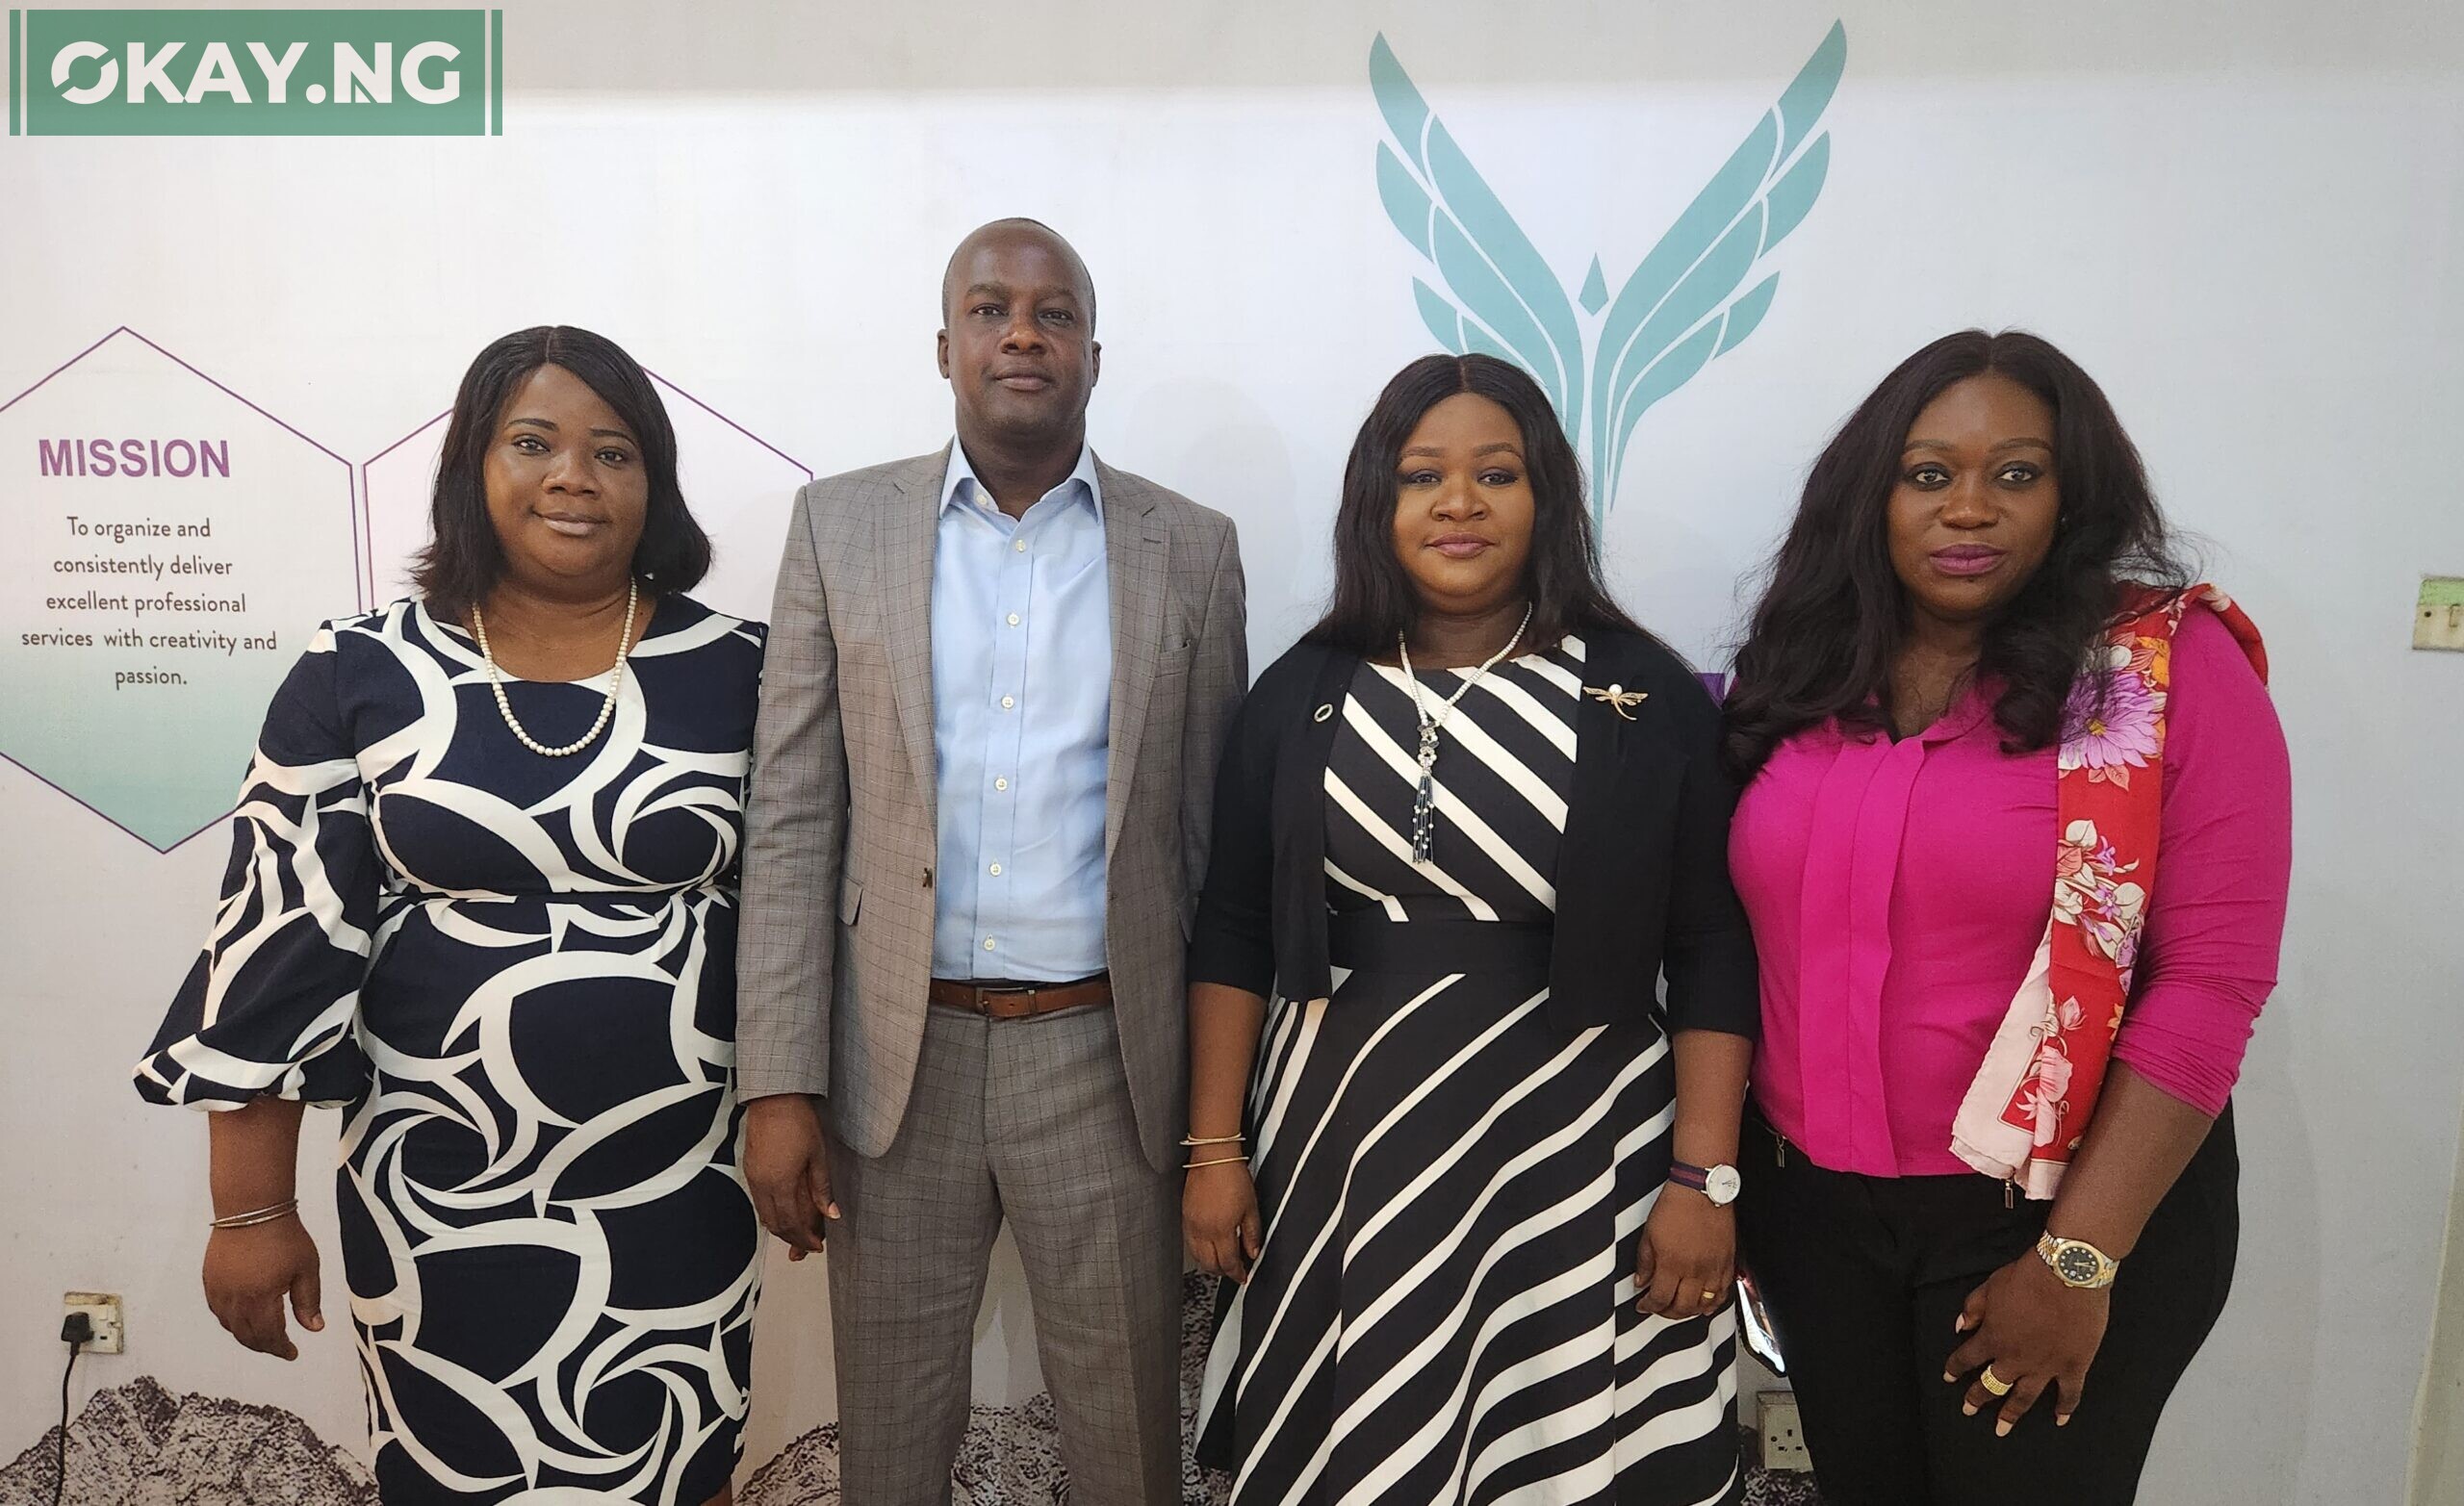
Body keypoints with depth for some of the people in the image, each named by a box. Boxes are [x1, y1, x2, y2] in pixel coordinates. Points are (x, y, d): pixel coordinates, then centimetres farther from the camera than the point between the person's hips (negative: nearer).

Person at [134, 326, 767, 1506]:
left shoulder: (737, 671, -3)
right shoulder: (359, 675, -4)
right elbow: (276, 938, -3)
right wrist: (251, 1207, -2)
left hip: (681, 1181, 1)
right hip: (440, 1192, 0)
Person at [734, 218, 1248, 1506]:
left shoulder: (1191, 551, 1)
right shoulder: (840, 526, 2)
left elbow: (1211, 834, 4)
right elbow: (792, 821, 0)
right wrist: (780, 1086, -5)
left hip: (1102, 1057, 0)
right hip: (896, 1057, 1)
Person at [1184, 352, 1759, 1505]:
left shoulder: (1648, 698, -3)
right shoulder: (1302, 694, 2)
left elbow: (1713, 954, -2)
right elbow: (1233, 935, 4)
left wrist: (1705, 1178, -7)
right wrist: (1215, 1148, 1)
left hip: (1572, 1149, -1)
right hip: (1339, 1144, 2)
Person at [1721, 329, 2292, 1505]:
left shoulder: (2175, 667, -10)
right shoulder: (1805, 673, 1)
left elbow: (2211, 977, -14)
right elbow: (1745, 938, 4)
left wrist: (2079, 1257, -15)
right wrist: (1729, 1174, 3)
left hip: (2058, 1210, -3)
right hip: (1813, 1205, 4)